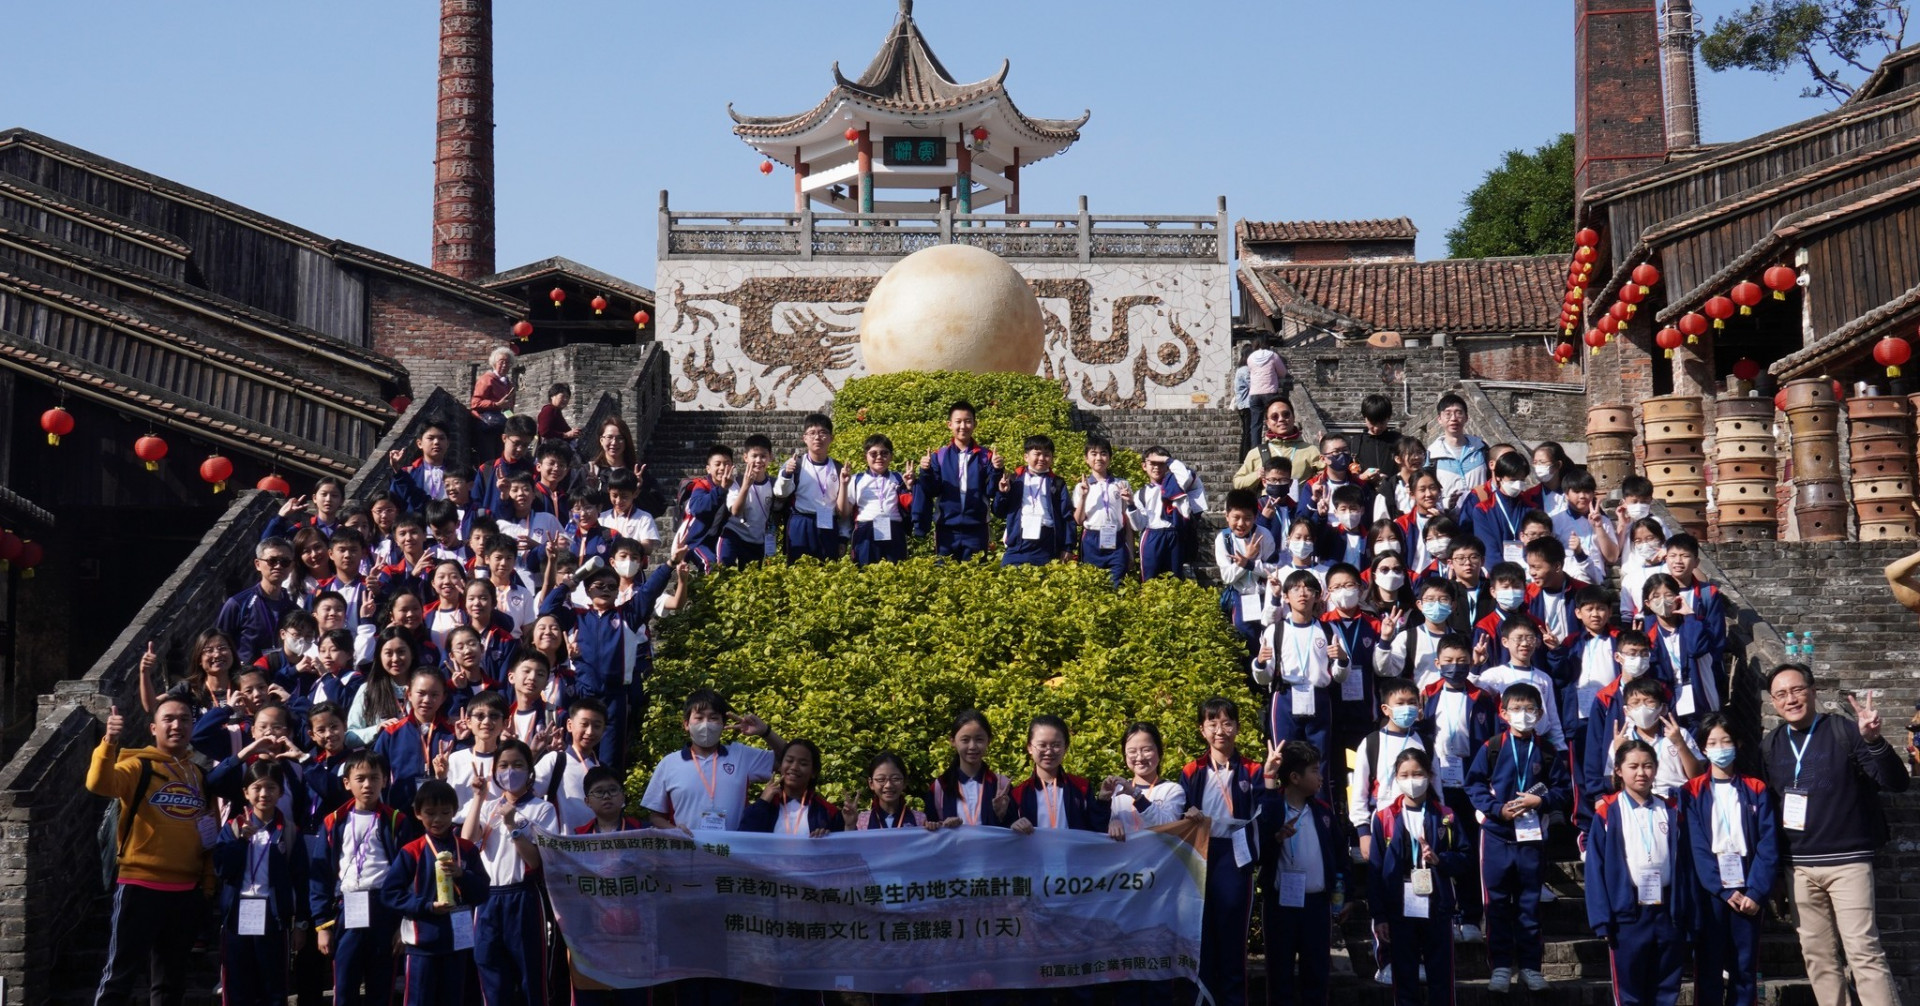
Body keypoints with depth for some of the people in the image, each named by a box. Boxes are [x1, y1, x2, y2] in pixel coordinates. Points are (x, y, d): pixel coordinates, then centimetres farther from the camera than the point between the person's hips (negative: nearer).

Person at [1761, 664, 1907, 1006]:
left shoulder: (1844, 731, -5)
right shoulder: (1771, 745, 9)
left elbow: (1896, 783, -11)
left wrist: (1873, 741, -29)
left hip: (1848, 862, -5)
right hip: (1799, 868, 5)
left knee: (1864, 952, -11)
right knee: (1817, 957, 7)